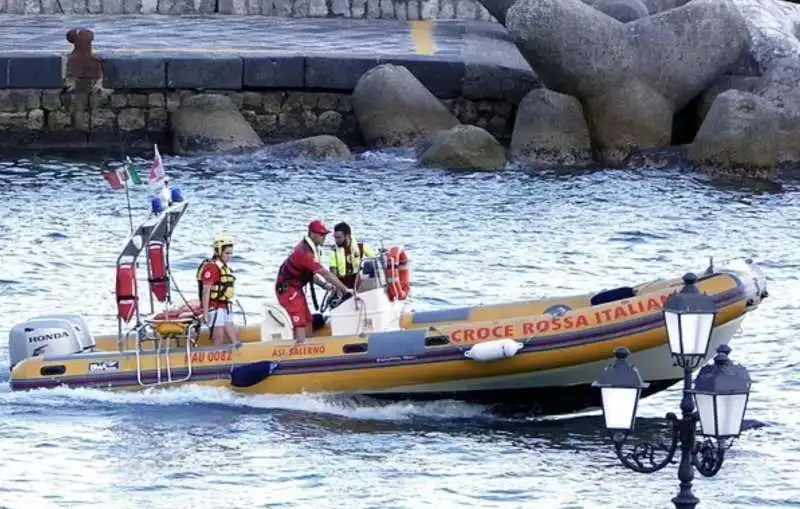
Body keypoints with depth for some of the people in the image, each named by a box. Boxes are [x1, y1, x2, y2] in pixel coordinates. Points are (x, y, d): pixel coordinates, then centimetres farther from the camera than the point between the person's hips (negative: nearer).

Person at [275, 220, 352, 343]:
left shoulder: (308, 248, 6)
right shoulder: (305, 252, -26)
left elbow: (310, 273, 13)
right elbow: (325, 274, -26)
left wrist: (323, 285, 0)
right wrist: (345, 289, -22)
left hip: (296, 288, 10)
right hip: (288, 289, -10)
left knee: (308, 322, 11)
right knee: (300, 323, -15)